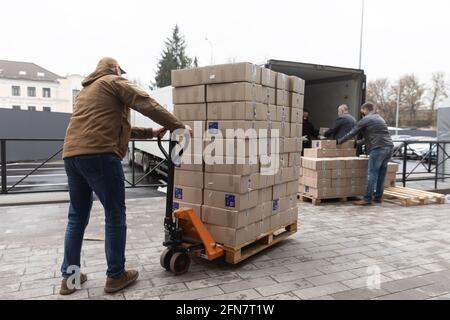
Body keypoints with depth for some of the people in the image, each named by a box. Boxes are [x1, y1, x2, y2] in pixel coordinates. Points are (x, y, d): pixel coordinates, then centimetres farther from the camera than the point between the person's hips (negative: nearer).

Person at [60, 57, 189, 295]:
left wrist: (151, 133, 29)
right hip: (99, 154, -8)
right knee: (115, 215, 1)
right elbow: (147, 104, -2)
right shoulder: (113, 82, 8)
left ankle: (69, 276, 20)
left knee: (77, 216, 15)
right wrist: (178, 126, 5)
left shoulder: (87, 90, 33)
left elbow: (117, 127, 31)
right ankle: (116, 276, 8)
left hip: (72, 154, 9)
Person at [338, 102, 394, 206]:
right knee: (382, 173, 11)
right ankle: (378, 197, 15)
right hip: (389, 147, 8)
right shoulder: (380, 118, 27)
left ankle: (367, 199, -8)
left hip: (378, 148, -8)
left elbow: (352, 133, 4)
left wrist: (339, 141, 15)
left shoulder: (366, 119, 2)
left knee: (373, 173, -8)